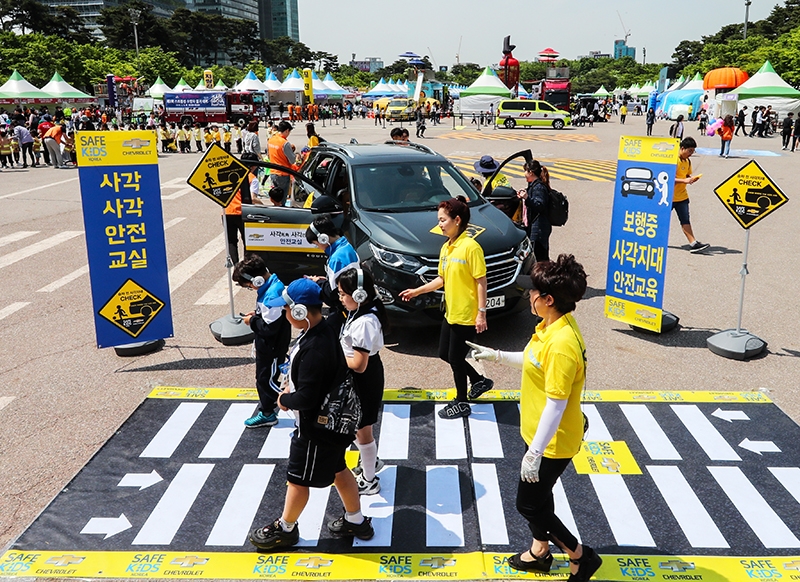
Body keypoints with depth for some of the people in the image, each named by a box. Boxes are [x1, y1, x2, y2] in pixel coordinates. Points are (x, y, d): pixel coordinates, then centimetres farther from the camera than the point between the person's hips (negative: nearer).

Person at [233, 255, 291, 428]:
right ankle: (267, 413, 32)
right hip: (266, 346, 10)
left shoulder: (271, 295, -30)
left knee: (267, 380, 3)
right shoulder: (272, 285, 2)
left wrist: (252, 321, -15)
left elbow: (269, 328, -29)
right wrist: (257, 314, 3)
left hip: (273, 348, -10)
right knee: (263, 378, 19)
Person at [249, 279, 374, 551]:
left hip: (317, 427, -9)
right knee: (338, 469, 23)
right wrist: (291, 387, 0)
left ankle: (285, 529, 34)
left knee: (297, 478, 12)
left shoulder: (315, 349, -34)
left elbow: (305, 400, -31)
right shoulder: (325, 329, -3)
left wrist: (284, 399, -12)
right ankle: (356, 521, 39)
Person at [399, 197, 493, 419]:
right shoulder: (446, 248, 8)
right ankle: (479, 381, 36)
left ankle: (462, 403, 22)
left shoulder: (470, 246, -18)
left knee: (455, 358, 2)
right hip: (451, 312, 9)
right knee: (445, 354, 18)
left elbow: (481, 281, -18)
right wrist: (417, 291, 6)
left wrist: (481, 312, -20)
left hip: (467, 315, -9)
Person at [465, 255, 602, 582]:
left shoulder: (562, 344, -32)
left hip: (553, 441, -10)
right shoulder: (550, 327, -2)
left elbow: (556, 406, -29)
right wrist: (498, 356, 14)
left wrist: (535, 453, -24)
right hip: (539, 433, 10)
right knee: (538, 496, 24)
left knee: (528, 505, 7)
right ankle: (539, 552, 45)